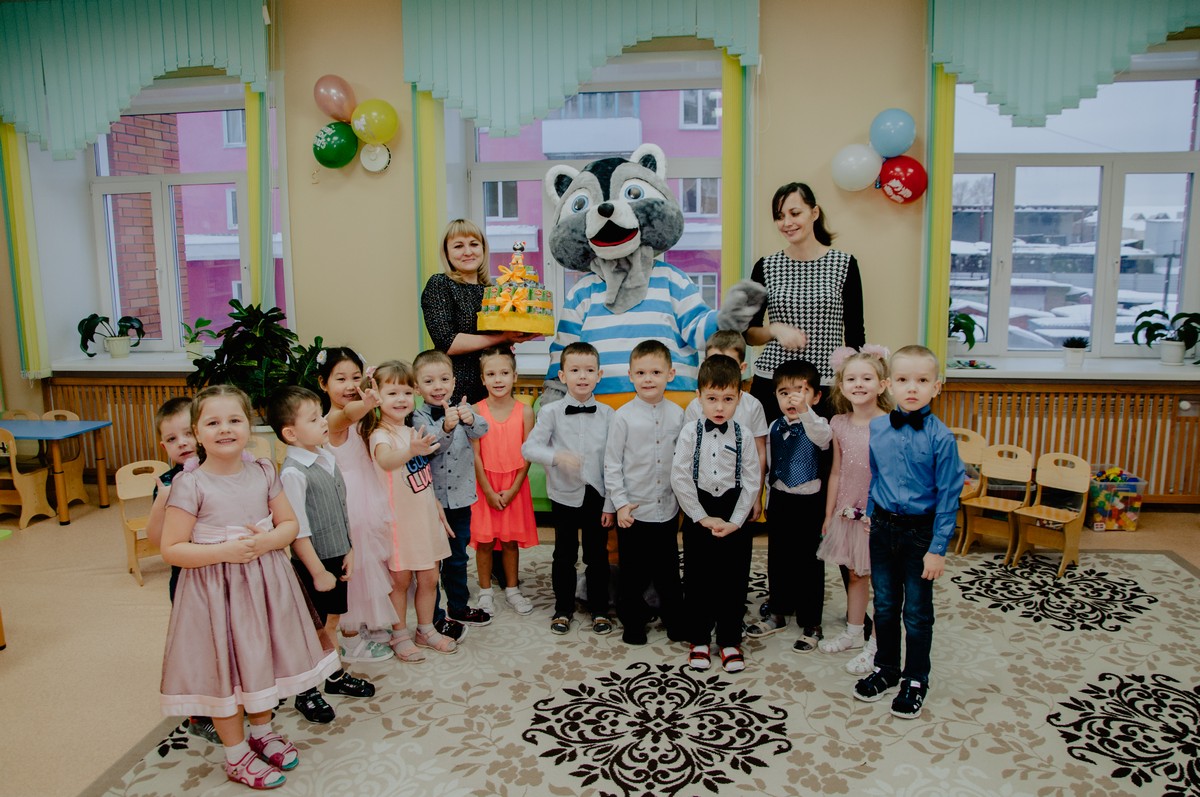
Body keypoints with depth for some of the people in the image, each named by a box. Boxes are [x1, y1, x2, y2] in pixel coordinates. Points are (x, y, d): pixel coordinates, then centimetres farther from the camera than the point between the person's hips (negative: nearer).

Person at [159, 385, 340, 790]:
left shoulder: (264, 473, -3)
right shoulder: (190, 484, -15)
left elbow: (290, 524, 3)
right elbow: (171, 549, -14)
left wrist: (267, 540, -17)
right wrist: (225, 550, -25)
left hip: (264, 582, 4)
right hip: (216, 589, -4)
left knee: (261, 659, 18)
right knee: (224, 668, 8)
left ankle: (261, 731, 42)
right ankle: (236, 753, 29)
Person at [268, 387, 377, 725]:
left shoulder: (327, 459, 3)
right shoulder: (293, 472, -21)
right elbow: (297, 531, -20)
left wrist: (349, 551, 8)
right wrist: (317, 572, -17)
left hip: (336, 556, 7)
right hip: (312, 561, -7)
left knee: (331, 620, 21)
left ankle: (335, 676, 38)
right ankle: (306, 692, 25)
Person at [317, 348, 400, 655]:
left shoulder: (362, 421, 9)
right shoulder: (333, 420, -18)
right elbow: (347, 415, -43)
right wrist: (365, 406, -65)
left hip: (371, 499, 8)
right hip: (349, 501, -8)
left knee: (373, 563, 18)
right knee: (352, 568, 3)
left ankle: (370, 625, 35)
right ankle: (351, 637, 18)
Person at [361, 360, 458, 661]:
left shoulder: (413, 432, 7)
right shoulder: (380, 435, -17)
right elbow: (385, 460, -42)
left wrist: (438, 508, 18)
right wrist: (410, 452, -60)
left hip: (425, 516, 6)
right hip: (399, 519, -6)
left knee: (429, 578, 14)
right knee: (400, 579, 7)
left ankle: (426, 630, 30)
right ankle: (399, 635, 23)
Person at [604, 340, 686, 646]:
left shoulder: (677, 414, 0)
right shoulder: (623, 417, -8)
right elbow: (612, 465, -5)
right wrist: (620, 504, -9)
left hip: (668, 509, 2)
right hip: (633, 510, -2)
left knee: (669, 569, 14)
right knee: (633, 573, 8)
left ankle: (675, 619, 32)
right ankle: (634, 621, 28)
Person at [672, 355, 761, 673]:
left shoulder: (743, 435, -2)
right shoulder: (690, 432, -4)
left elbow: (752, 481, -3)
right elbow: (679, 478, -7)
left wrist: (734, 521, -9)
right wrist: (703, 518, -10)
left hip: (735, 517, 1)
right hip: (698, 515, 0)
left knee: (733, 578, 7)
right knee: (697, 578, 8)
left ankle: (730, 640, 23)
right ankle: (699, 640, 23)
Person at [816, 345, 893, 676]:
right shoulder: (839, 424, 1)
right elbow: (836, 472, 8)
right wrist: (829, 514, 11)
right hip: (849, 512, 5)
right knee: (855, 574, 19)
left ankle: (876, 646, 17)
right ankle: (854, 633, 35)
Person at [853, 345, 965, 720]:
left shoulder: (940, 437, -15)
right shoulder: (876, 429, -4)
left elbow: (949, 495, -12)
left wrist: (938, 548, -13)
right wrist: (869, 517, 10)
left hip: (920, 532, -3)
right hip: (883, 529, 4)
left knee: (917, 611, 10)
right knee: (885, 605, 17)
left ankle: (915, 680, 28)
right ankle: (886, 668, 36)